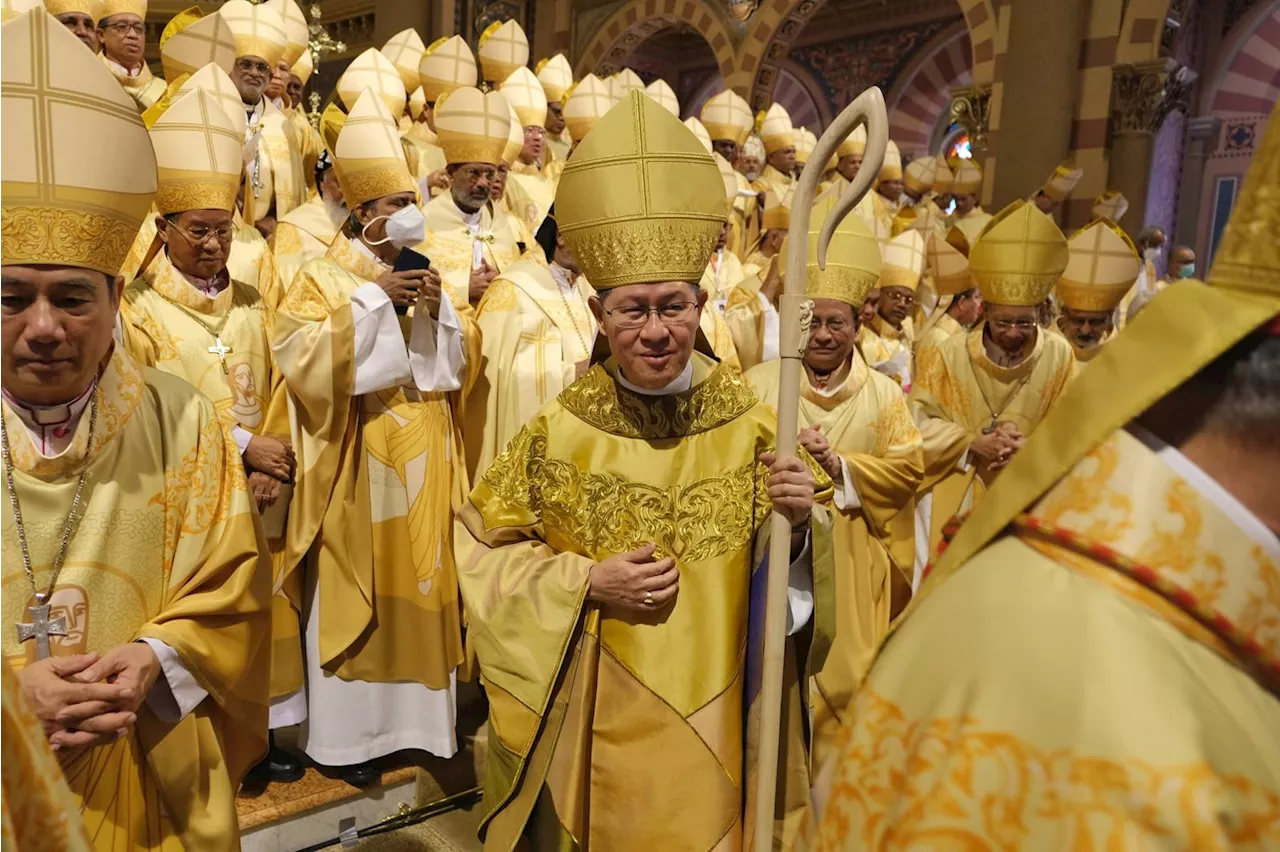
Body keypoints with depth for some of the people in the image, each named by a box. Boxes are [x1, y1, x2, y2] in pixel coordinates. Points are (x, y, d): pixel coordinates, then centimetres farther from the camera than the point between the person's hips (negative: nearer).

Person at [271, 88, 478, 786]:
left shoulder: (422, 273, 14)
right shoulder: (323, 277, -3)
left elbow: (463, 360, 9)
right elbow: (297, 355, -18)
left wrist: (438, 308, -8)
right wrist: (373, 298, -19)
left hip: (422, 462, 6)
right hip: (357, 463, -5)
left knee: (419, 583, 10)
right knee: (355, 590, 0)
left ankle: (412, 715, 24)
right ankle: (342, 732, 13)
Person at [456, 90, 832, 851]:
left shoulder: (751, 423, -8)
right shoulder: (561, 432, -10)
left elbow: (797, 566, 0)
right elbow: (484, 551, -3)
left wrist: (800, 524, -22)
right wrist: (585, 582, -16)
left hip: (716, 720, 1)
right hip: (594, 723, 0)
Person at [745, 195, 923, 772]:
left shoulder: (883, 393, 5)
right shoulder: (760, 383, 1)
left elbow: (907, 466, -2)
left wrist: (838, 465, -15)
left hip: (852, 561, 2)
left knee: (845, 669, 10)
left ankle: (833, 769, 29)